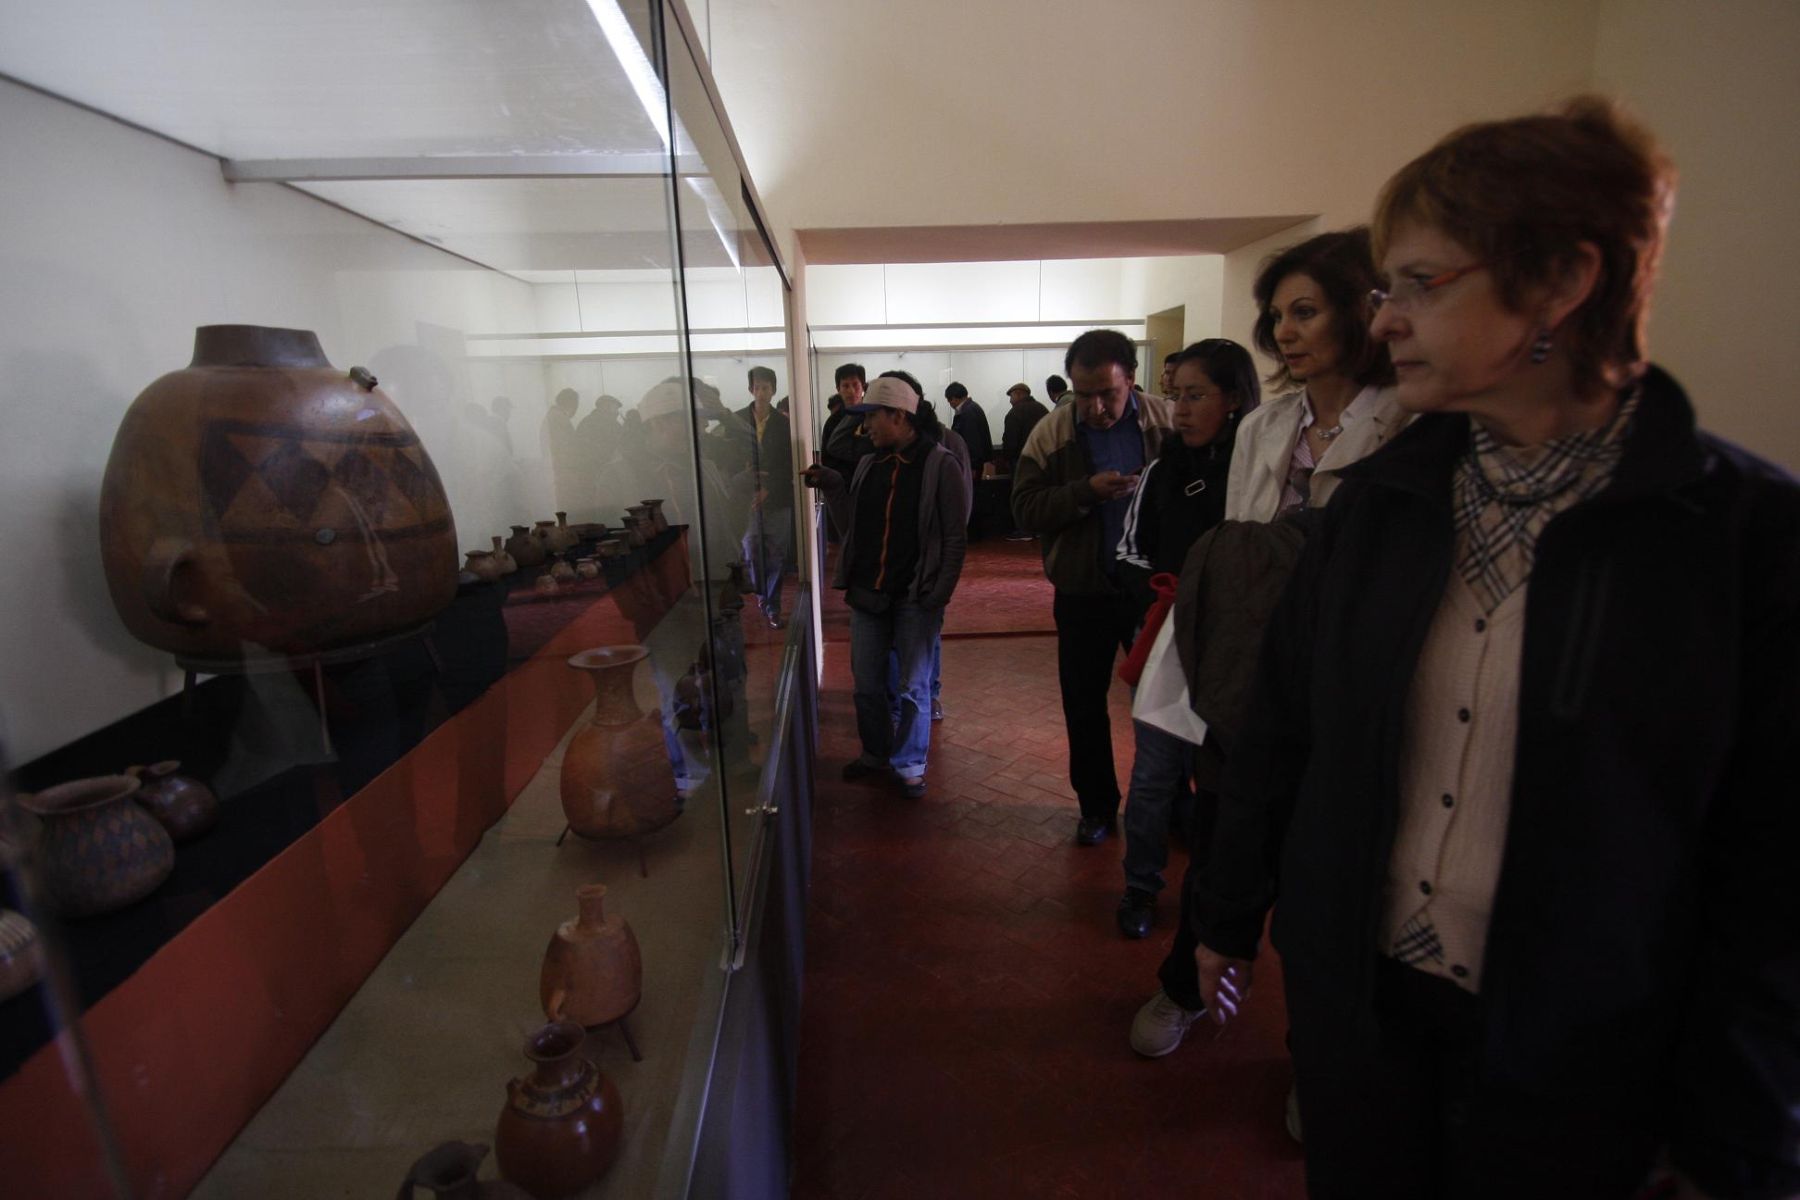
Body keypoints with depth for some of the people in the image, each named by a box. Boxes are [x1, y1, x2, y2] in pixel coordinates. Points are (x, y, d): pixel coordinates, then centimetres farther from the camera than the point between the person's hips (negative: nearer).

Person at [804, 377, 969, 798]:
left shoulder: (940, 464, -8)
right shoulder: (868, 464, 9)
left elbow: (955, 538, -8)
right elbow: (852, 526, 13)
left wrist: (939, 594, -12)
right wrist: (832, 487, 2)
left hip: (915, 597, -5)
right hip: (867, 592, 5)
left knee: (914, 687, 7)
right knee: (866, 684, 14)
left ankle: (909, 764, 25)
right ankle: (876, 753, 34)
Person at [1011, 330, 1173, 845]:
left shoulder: (1168, 421, -6)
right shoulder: (1051, 432, -5)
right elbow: (1025, 509, -10)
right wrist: (1086, 491, -23)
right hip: (1084, 592, 1)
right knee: (1084, 706, 12)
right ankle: (1096, 805, 32)